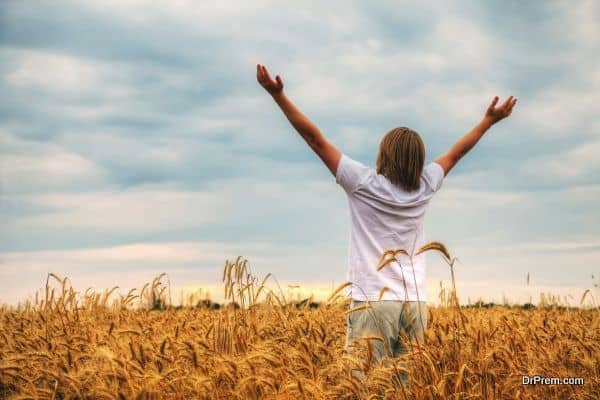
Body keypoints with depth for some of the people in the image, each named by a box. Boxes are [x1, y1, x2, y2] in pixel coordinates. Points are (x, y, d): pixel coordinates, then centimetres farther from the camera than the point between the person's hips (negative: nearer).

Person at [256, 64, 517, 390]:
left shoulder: (364, 185, -5)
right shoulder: (424, 188, 6)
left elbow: (315, 138, -4)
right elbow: (456, 153, 22)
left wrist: (277, 94, -1)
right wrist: (489, 120, 37)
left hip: (373, 304, -4)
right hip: (415, 306, 5)